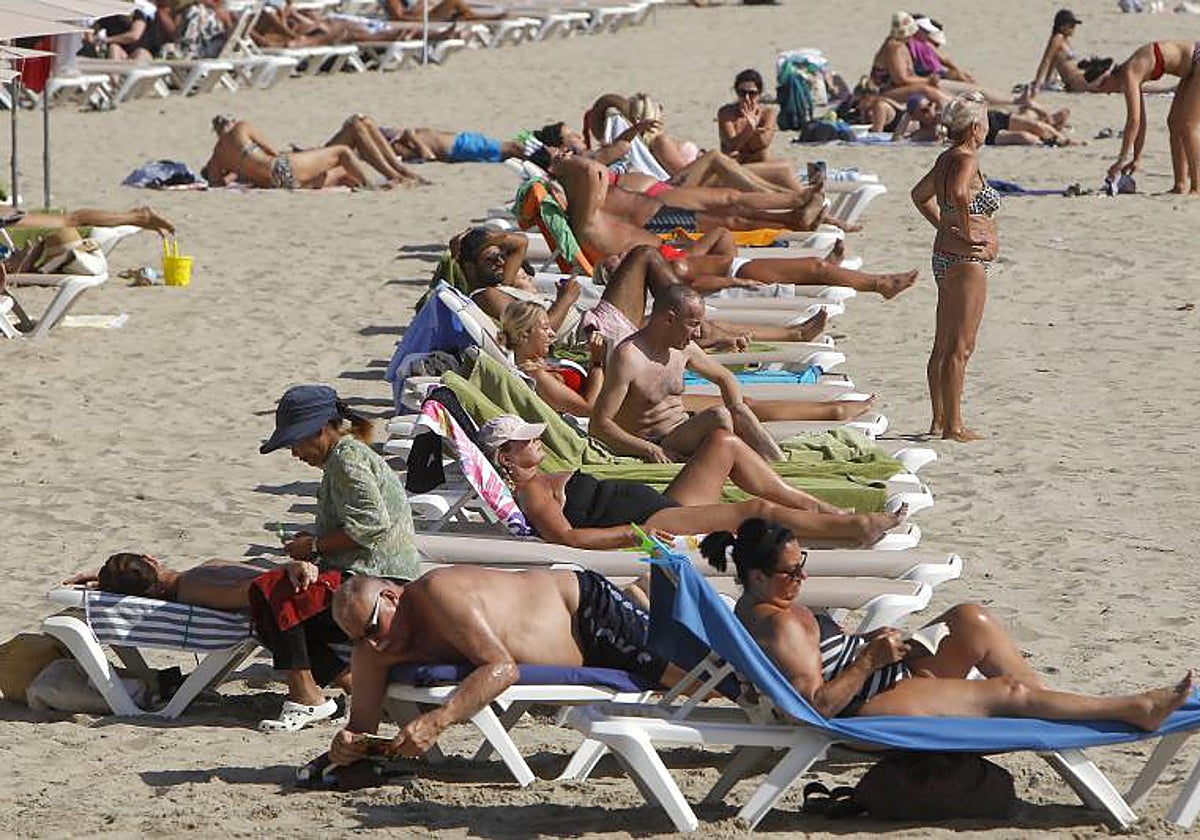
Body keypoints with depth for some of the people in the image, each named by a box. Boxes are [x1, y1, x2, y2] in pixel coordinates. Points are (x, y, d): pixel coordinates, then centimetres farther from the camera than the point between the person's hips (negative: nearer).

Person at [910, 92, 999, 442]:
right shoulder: (966, 160, -16)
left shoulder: (946, 158, 12)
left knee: (943, 346, 14)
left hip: (946, 256, 10)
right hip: (966, 261, -10)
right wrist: (967, 233, -24)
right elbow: (959, 193, -36)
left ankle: (940, 420, 20)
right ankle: (953, 426, -6)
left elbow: (920, 195, 26)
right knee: (961, 347, -7)